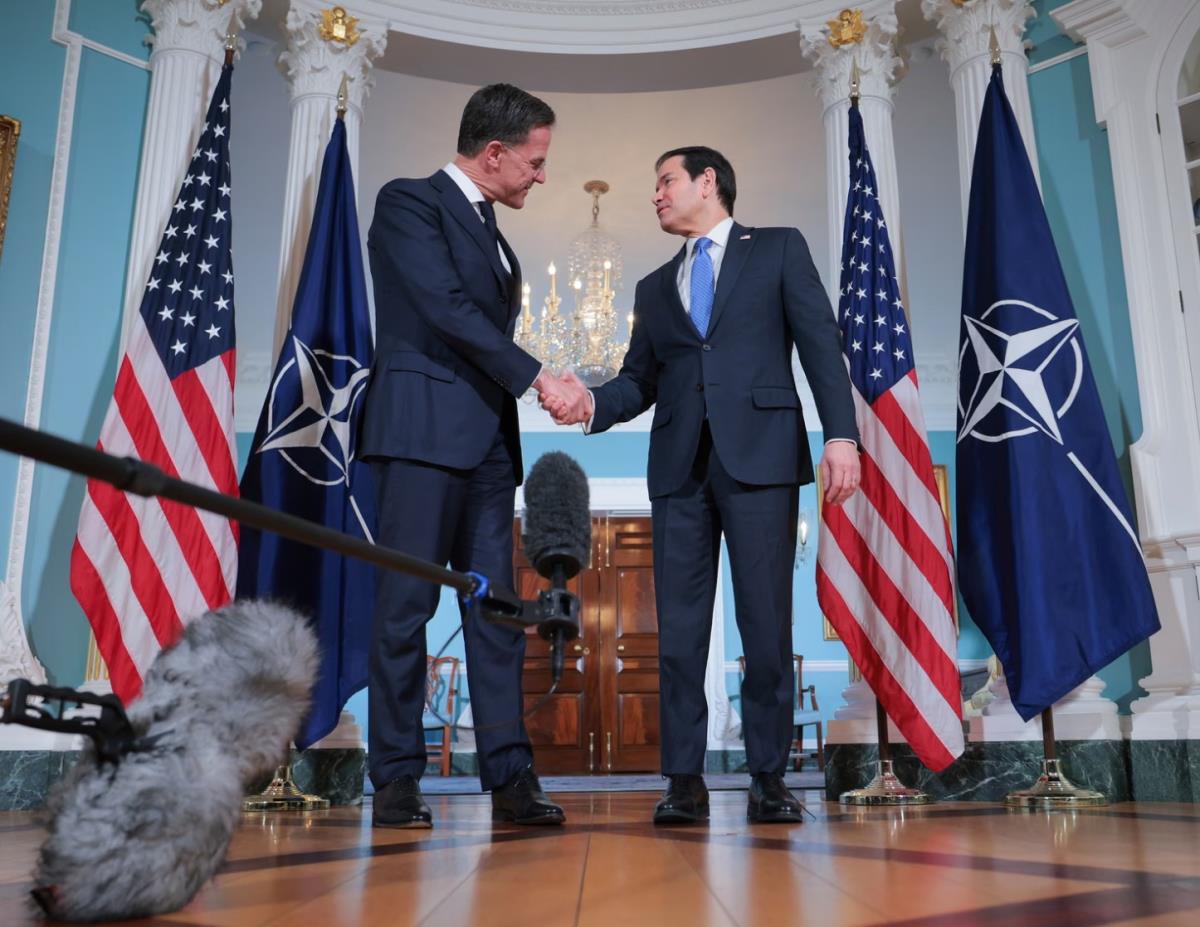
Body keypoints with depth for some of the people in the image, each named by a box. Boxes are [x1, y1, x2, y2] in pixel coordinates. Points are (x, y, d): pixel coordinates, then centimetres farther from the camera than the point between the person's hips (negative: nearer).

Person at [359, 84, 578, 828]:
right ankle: (397, 777, 4)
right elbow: (446, 308, -13)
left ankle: (509, 775, 6)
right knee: (407, 605, -4)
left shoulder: (492, 234, 23)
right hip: (423, 430, -7)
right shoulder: (410, 202, -1)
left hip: (487, 440, 8)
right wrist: (538, 375, -13)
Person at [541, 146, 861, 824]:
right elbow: (640, 382, 15)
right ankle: (685, 779, 6)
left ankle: (769, 777, 8)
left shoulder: (779, 249, 12)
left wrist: (841, 435, -10)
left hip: (760, 457, -3)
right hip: (681, 466, 4)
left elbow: (820, 342, 2)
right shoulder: (655, 287, 24)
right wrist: (590, 403, -6)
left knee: (766, 622, -2)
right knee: (679, 627, 0)